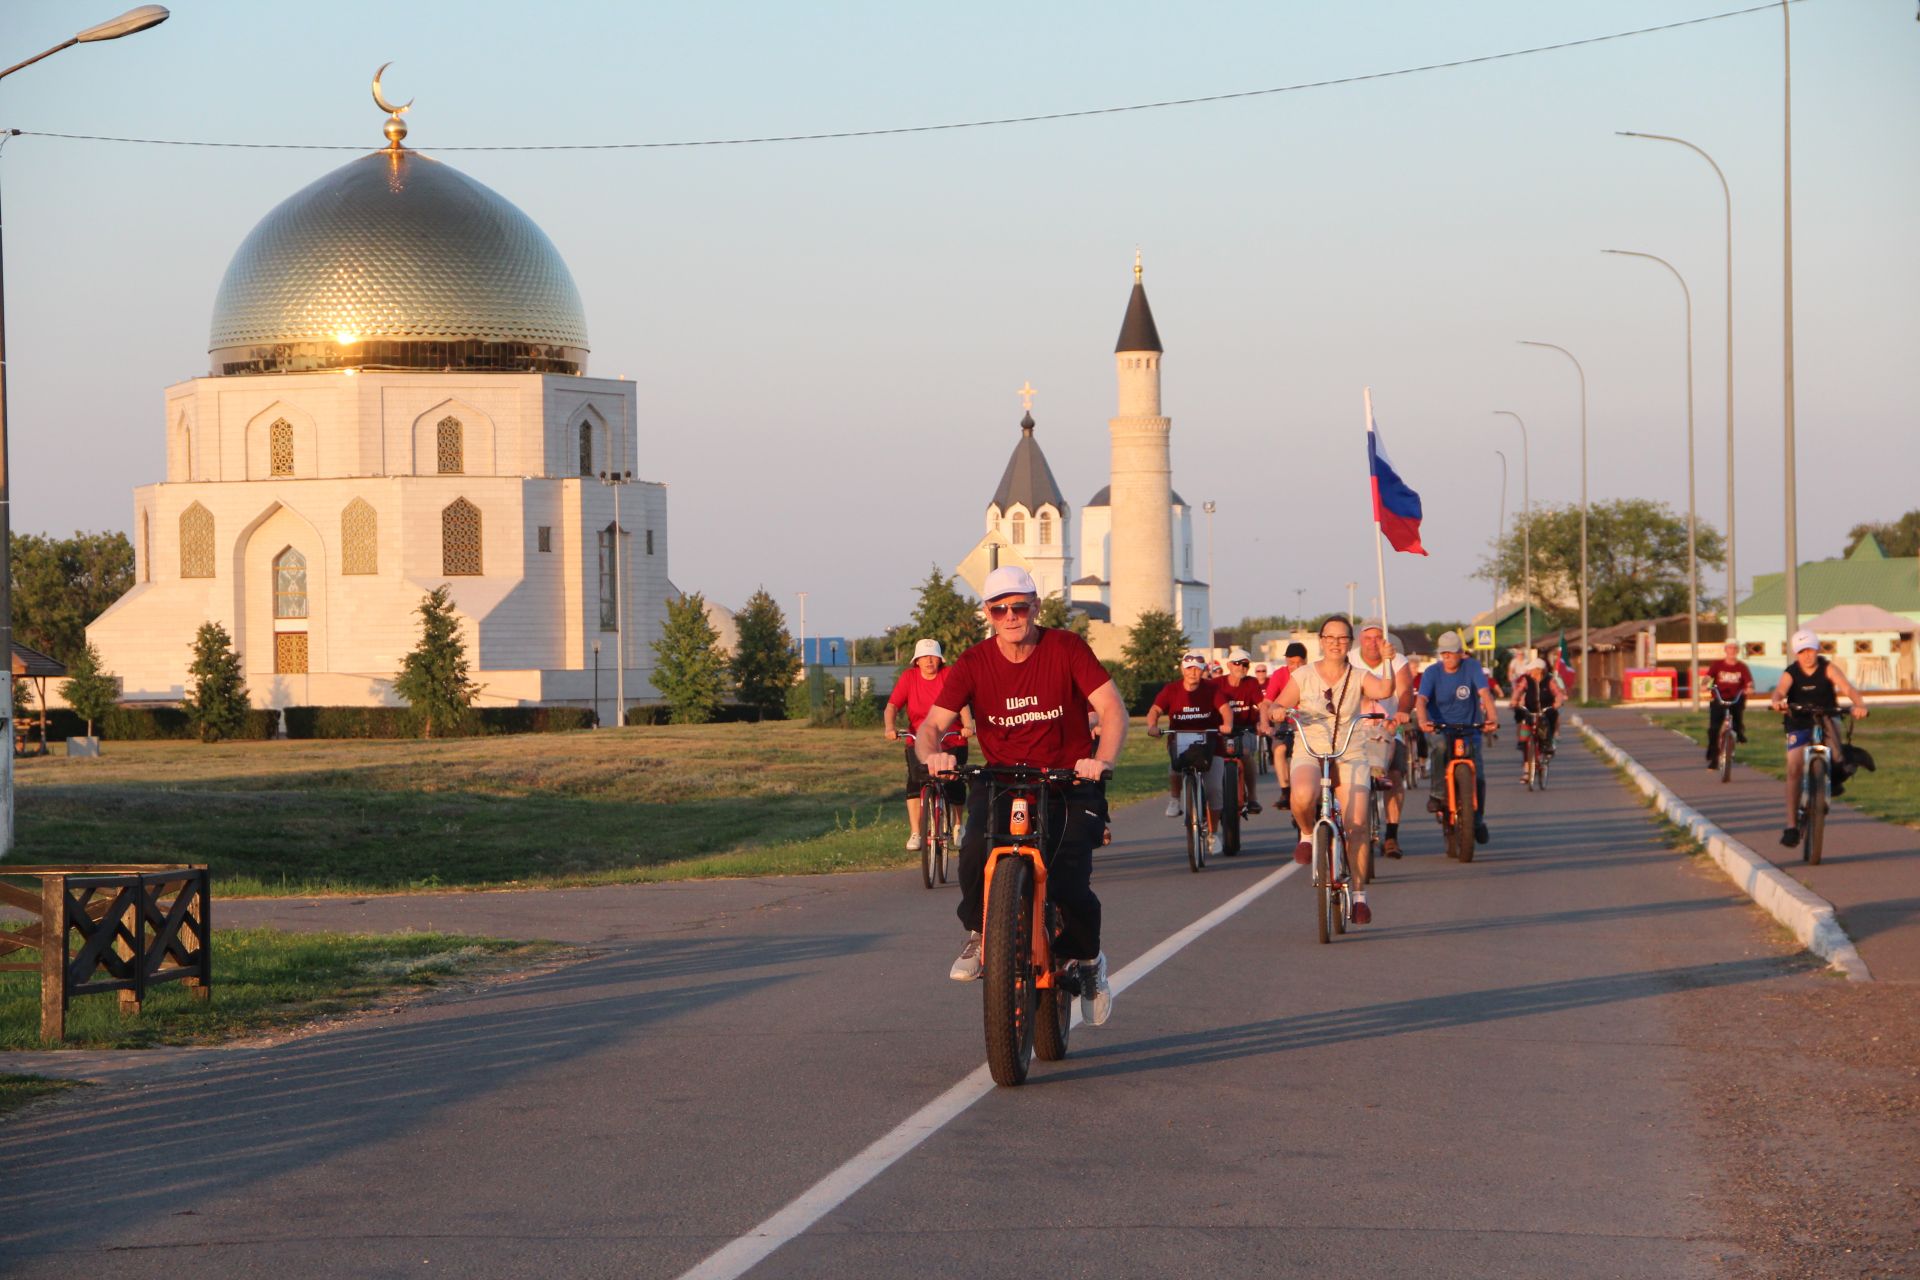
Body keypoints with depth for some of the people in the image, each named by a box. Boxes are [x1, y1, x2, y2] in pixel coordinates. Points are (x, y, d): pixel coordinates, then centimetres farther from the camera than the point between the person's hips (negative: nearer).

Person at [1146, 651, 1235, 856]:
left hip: (1209, 742, 0)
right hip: (1180, 743, 0)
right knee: (1174, 769, -30)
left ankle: (1214, 833, 4)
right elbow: (1155, 709, -14)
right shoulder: (1171, 690, -3)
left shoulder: (1212, 689, -4)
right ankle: (1175, 798, 4)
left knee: (1214, 788, -10)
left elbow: (1225, 708, -18)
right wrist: (1152, 725, -36)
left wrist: (1227, 724, -40)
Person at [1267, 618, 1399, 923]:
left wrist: (1388, 661, -33)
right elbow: (1279, 705, 1)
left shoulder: (1358, 678, 2)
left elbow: (1384, 690, -17)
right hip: (1310, 754, -1)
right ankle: (1307, 834, -1)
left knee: (1357, 826, -11)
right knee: (1303, 795, -35)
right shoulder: (1303, 675, 2)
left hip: (1350, 757, 1)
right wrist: (1279, 711, -23)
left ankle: (1359, 894, 3)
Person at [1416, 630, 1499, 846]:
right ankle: (1438, 794, -25)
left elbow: (1485, 693, -17)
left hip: (1469, 730, 1)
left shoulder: (1472, 667, -4)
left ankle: (1478, 820, 10)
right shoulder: (1432, 672, -4)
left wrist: (1492, 717, -35)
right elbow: (1421, 699, -17)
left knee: (1477, 774, -9)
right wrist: (1423, 720, -39)